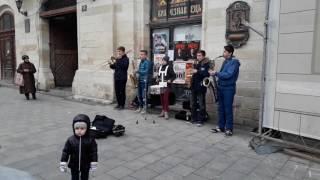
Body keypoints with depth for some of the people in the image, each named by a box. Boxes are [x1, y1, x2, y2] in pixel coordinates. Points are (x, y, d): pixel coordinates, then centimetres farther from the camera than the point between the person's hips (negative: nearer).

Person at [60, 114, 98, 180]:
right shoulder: (70, 140, -16)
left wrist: (94, 164, -11)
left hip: (86, 165, -1)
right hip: (74, 165, 1)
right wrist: (63, 163, -8)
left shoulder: (90, 140, -19)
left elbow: (94, 152, -12)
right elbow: (65, 152, -8)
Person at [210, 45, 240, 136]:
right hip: (221, 87, 8)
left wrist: (216, 73, -17)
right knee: (221, 108, 11)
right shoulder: (225, 61, 14)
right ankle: (221, 127, 19)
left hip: (229, 88, -8)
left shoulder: (234, 62, -12)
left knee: (228, 109, -3)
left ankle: (229, 129, 6)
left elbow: (228, 75, -22)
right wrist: (215, 73, 1)